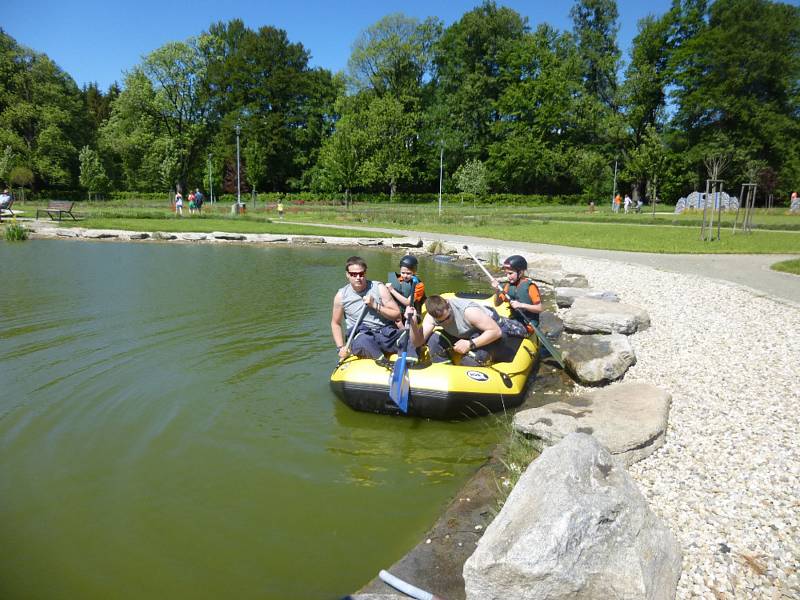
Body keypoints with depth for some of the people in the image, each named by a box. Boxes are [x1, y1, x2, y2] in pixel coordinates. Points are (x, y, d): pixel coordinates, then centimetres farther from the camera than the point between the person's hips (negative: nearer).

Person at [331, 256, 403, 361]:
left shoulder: (379, 288, 2)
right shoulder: (341, 295, 5)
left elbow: (397, 315, 2)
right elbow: (335, 323, 15)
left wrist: (376, 306, -11)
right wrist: (341, 347, 3)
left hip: (384, 331, 2)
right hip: (359, 334, -2)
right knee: (362, 342, -38)